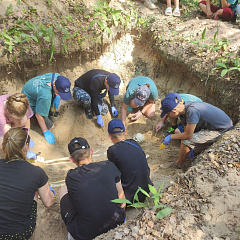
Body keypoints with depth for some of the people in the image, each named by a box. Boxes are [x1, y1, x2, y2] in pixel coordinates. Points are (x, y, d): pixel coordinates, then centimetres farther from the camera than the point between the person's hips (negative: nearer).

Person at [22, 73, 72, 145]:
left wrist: (57, 97, -16)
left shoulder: (58, 77, -25)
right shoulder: (45, 96, -45)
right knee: (50, 126, -5)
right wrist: (46, 132, -22)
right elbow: (39, 115, -32)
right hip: (30, 102, -7)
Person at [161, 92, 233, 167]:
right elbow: (186, 131, 4)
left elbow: (188, 135, -24)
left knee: (186, 141, -17)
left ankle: (177, 165, 7)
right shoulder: (183, 109, -6)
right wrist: (191, 148, 1)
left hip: (223, 130, -9)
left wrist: (171, 137, -12)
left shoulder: (192, 110, -33)